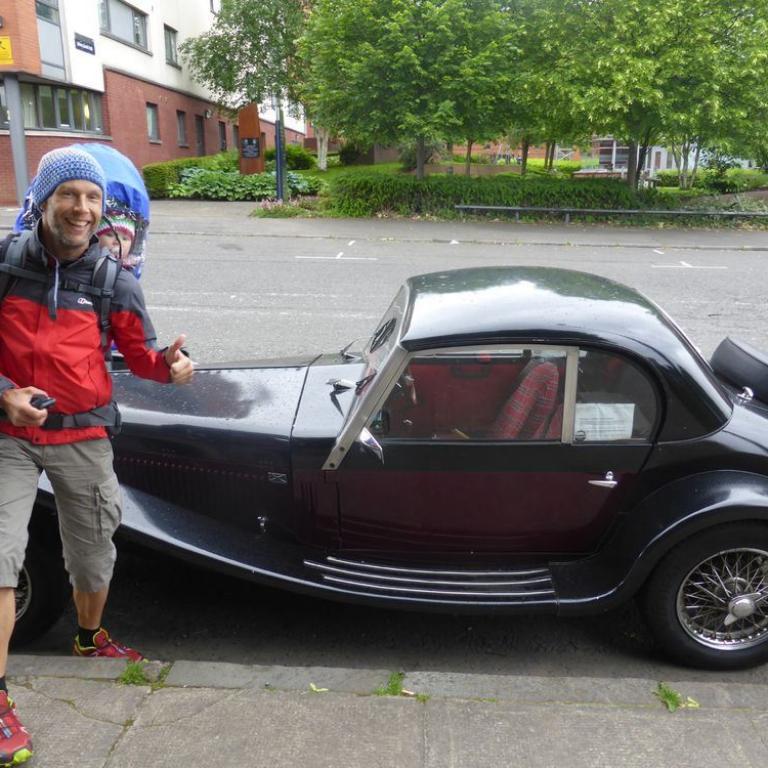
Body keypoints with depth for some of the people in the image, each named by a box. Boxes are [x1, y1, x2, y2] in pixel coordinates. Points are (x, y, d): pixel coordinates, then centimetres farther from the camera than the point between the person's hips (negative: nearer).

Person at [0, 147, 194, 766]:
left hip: (83, 437, 2)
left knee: (94, 555, 13)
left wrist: (169, 364, -20)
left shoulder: (116, 281, -3)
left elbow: (140, 354, 2)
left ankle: (90, 637, 44)